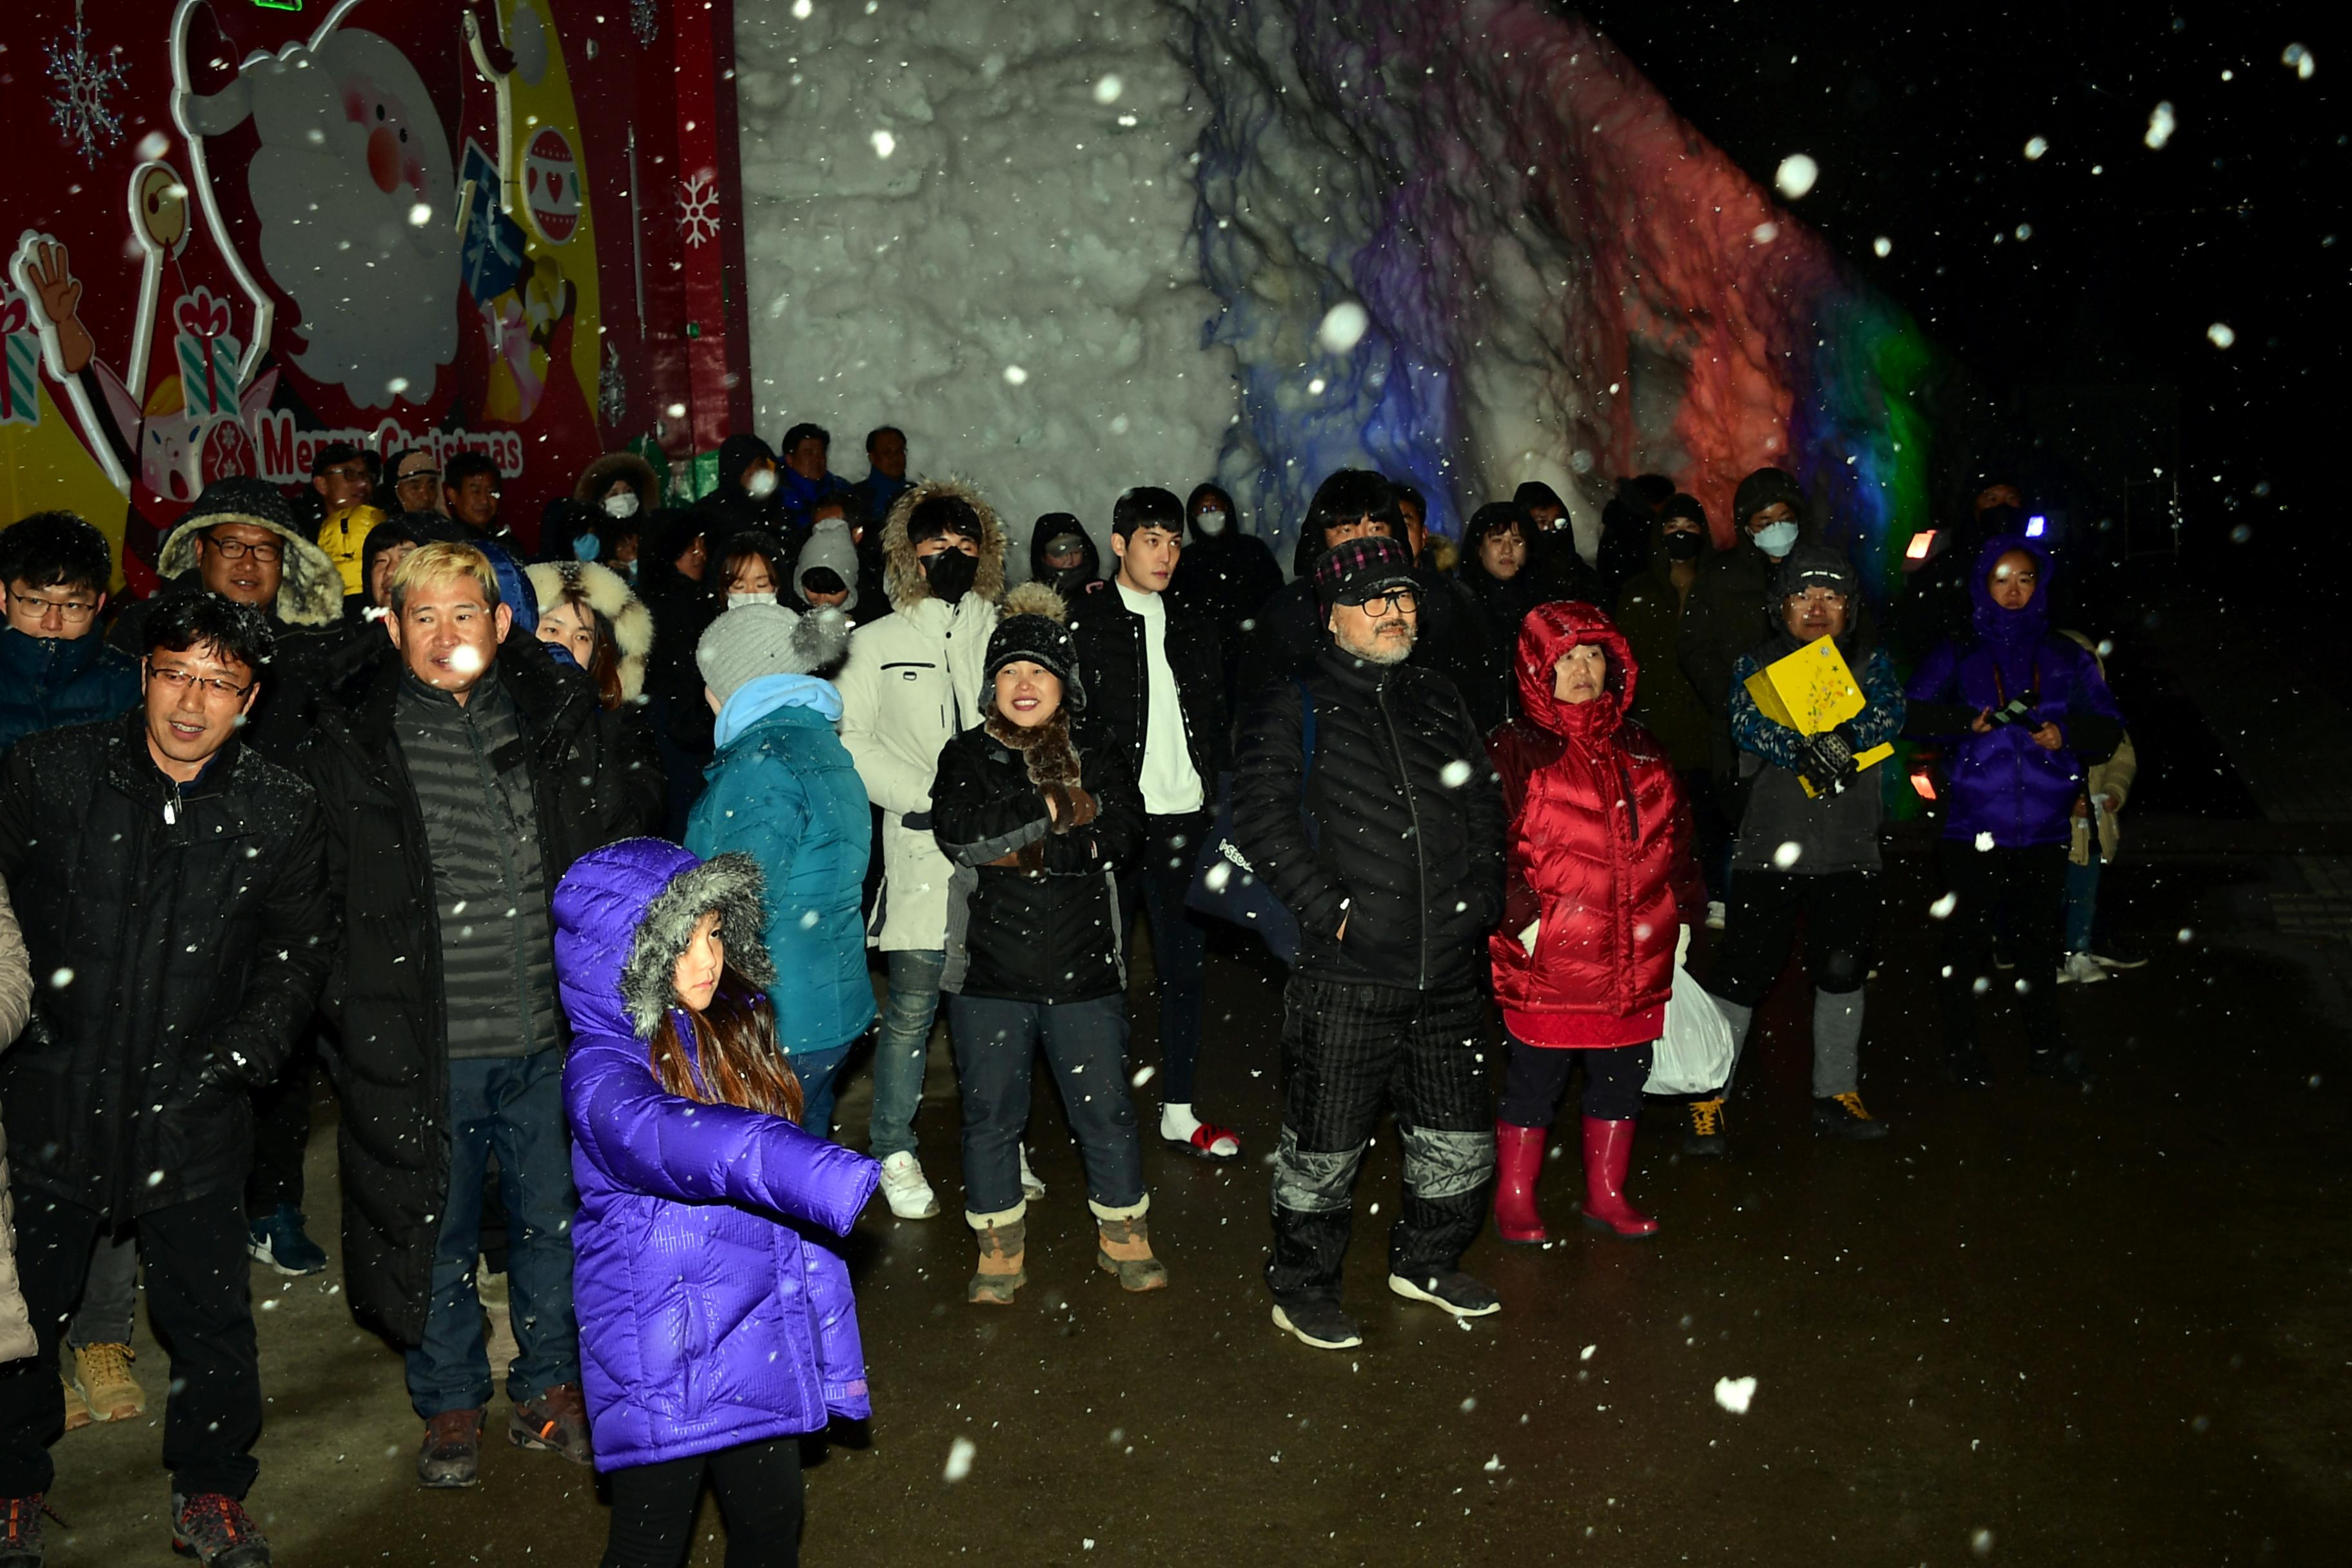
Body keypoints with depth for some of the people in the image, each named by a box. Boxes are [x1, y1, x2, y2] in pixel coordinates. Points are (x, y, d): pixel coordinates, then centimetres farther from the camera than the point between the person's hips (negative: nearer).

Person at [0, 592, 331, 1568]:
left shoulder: (279, 813, -4)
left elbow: (300, 955, 5)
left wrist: (234, 1059, -3)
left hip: (193, 1119, 0)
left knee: (213, 1321, 9)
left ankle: (211, 1489, 31)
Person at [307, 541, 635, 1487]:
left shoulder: (559, 714, 2)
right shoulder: (354, 740, -3)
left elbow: (611, 858, 9)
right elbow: (324, 893, 2)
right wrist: (353, 1017, -3)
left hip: (548, 1030, 1)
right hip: (426, 1043, -1)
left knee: (552, 1219, 14)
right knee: (437, 1228, 13)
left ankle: (549, 1390, 34)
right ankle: (451, 1403, 34)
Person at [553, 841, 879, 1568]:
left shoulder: (735, 1028, 3)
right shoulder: (602, 1070, -17)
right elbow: (662, 1133, -42)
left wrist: (825, 1322, 11)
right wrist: (820, 1175, -56)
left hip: (762, 1343, 6)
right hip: (663, 1363, -6)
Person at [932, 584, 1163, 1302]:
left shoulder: (1098, 759, 7)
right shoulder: (966, 756, 3)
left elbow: (1121, 835, -10)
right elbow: (959, 833, -16)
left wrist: (1019, 850, -16)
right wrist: (1059, 809, -15)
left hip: (1085, 972, 1)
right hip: (990, 974, 0)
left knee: (1106, 1110, 7)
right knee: (992, 1115, 8)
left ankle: (1124, 1238, 26)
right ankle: (999, 1253, 25)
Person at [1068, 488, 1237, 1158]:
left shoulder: (1194, 630, 14)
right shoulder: (1082, 623, 0)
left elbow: (1216, 726, 16)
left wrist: (1215, 809, 7)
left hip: (1183, 820, 4)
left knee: (1183, 966, 8)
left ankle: (1178, 1112, 18)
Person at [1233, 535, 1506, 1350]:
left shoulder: (1442, 705, 16)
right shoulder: (1295, 709, -1)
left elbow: (1484, 809, 20)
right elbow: (1262, 818, -10)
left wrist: (1482, 894, 6)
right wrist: (1329, 907, -16)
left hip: (1447, 970, 5)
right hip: (1345, 974, -5)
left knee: (1458, 1137, 15)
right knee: (1324, 1145, 3)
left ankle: (1426, 1263, 37)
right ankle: (1302, 1289, 22)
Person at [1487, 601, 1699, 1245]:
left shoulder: (1637, 748, 13)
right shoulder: (1515, 750, -5)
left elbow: (1674, 834, 18)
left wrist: (1681, 914, 13)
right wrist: (1521, 915, -17)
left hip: (1636, 955, 6)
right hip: (1548, 953, -6)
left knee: (1623, 1075, 14)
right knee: (1535, 1077, 4)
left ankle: (1607, 1196, 30)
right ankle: (1515, 1201, 20)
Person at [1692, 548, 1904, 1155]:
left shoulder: (1868, 661, 8)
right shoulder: (1757, 663, 3)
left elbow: (1888, 713, -12)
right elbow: (1749, 723, -16)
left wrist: (1839, 740, -32)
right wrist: (1803, 752, -35)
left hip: (1850, 849, 3)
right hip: (1770, 848, -3)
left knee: (1842, 971, 14)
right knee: (1743, 973, -2)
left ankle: (1836, 1094, 30)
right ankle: (1708, 1099, 8)